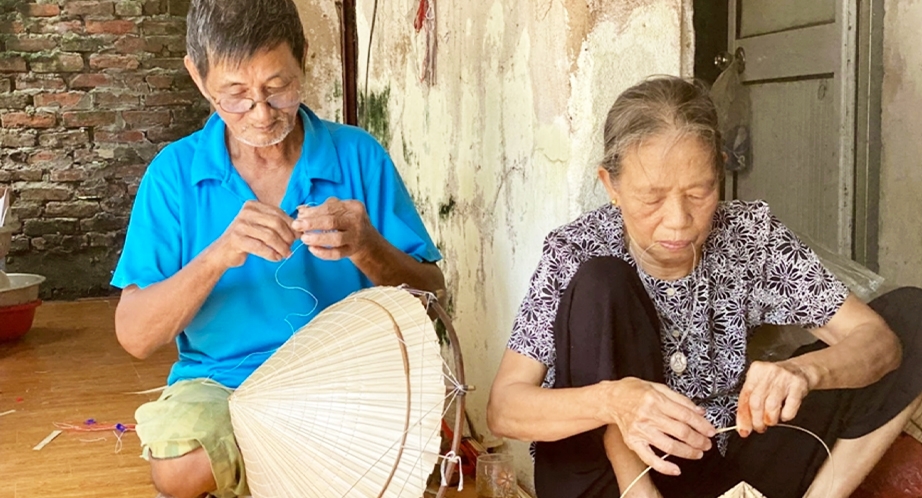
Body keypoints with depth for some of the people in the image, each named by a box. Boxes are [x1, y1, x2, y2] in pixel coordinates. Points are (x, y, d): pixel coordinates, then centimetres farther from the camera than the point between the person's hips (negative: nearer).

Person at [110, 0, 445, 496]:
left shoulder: (360, 157, -3)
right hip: (221, 384, 0)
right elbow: (134, 336, -6)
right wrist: (218, 256, -23)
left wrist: (367, 249, -22)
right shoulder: (174, 172, -1)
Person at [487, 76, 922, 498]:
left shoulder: (750, 235, -10)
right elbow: (503, 408, -23)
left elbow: (878, 337, -14)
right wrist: (610, 401, -43)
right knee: (599, 285, -28)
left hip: (718, 462, 3)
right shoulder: (577, 253, -16)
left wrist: (803, 371, -37)